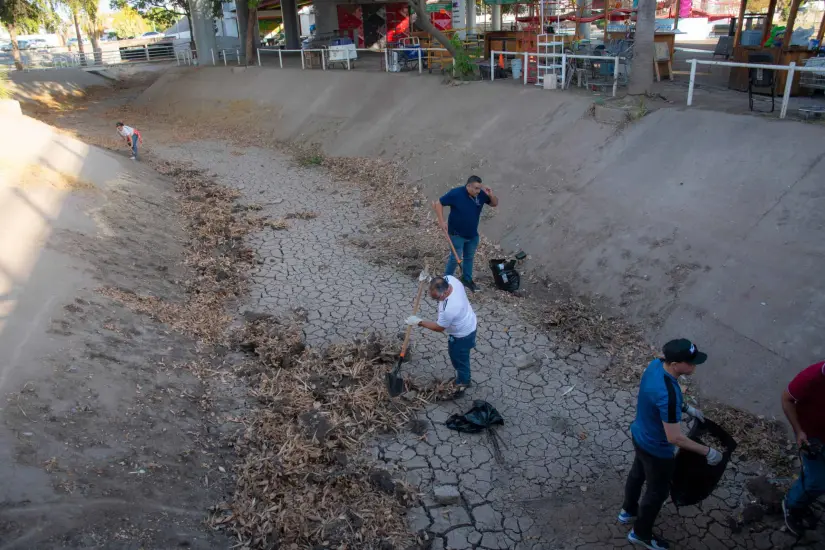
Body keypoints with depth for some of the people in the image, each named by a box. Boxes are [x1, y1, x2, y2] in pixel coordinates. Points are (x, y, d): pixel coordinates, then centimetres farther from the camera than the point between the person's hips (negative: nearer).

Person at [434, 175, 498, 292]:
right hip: (457, 234, -5)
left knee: (469, 257, 20)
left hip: (473, 234, 5)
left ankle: (467, 279, 39)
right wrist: (441, 221, -21)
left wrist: (491, 195, -21)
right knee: (455, 258, 2)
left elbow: (495, 204, 1)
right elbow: (439, 203, -16)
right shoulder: (456, 193, -24)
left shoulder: (481, 194, -11)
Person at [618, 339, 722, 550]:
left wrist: (686, 408, 7)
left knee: (638, 473, 31)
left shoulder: (656, 365, -14)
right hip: (656, 449, -8)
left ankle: (628, 511, 57)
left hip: (640, 436, 8)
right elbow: (675, 438, -32)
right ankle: (640, 533, 41)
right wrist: (707, 452, -21)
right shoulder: (668, 395, -41)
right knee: (657, 492, 17)